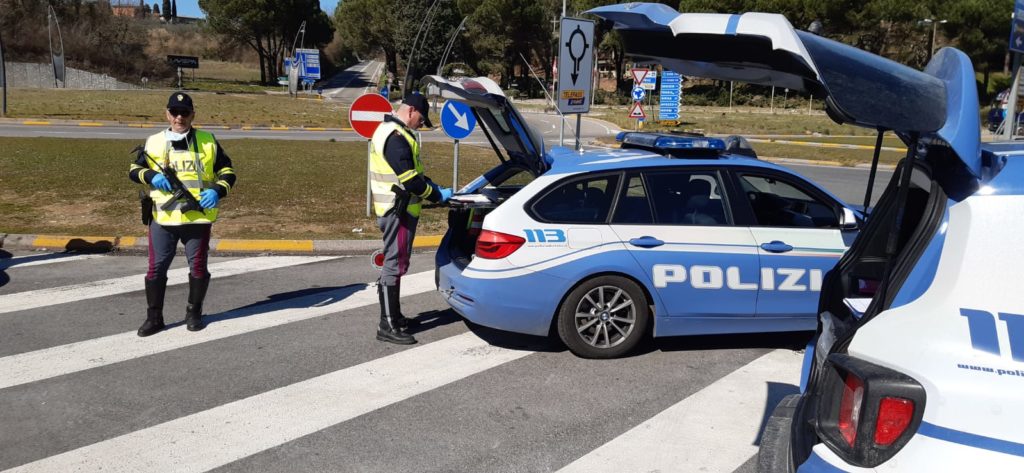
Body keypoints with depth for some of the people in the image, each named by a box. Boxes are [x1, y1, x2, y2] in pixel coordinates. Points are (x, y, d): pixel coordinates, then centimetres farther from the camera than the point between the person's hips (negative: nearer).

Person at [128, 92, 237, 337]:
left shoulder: (208, 142, 5)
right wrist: (151, 176, -8)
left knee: (198, 267, 7)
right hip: (163, 217, 1)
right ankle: (154, 317, 15)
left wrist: (217, 191, -10)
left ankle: (194, 313, 24)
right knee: (156, 268, 3)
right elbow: (134, 170, 14)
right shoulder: (153, 142, 8)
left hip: (198, 216, 0)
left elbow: (227, 172, 9)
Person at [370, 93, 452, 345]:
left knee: (395, 263, 17)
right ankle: (387, 326, -4)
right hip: (398, 211, -11)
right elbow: (409, 180, -23)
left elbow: (412, 170, 23)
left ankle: (394, 315, 28)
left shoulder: (391, 131, 17)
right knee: (394, 265, -8)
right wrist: (437, 195, -11)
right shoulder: (396, 138, -19)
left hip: (399, 209, 11)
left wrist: (431, 185, 11)